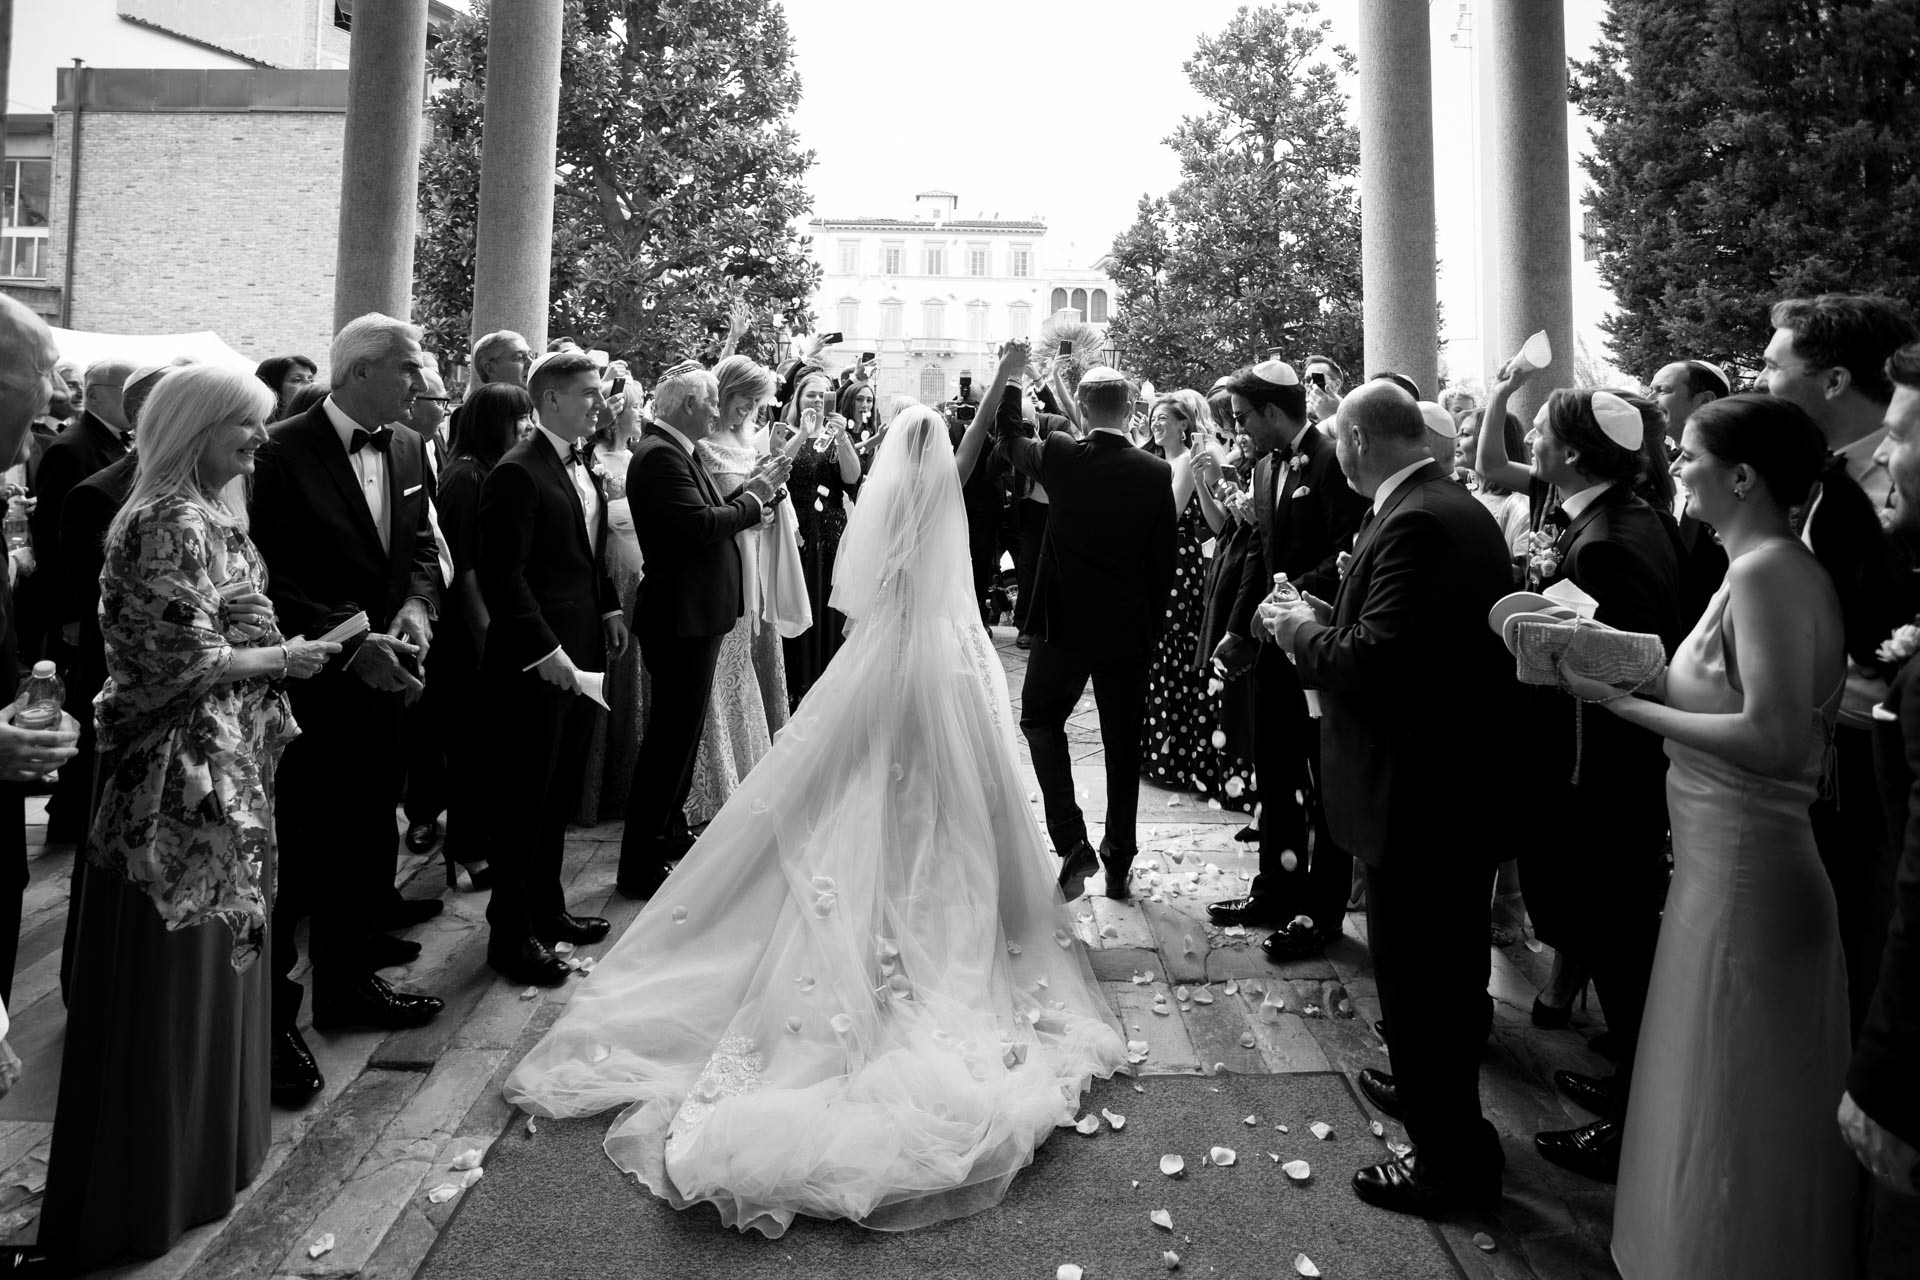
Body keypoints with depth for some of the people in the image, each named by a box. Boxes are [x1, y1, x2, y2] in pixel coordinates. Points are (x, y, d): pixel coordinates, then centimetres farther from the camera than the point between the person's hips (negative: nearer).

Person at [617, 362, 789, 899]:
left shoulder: (677, 451, 13)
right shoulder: (660, 454, -18)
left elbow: (708, 516, 12)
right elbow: (701, 525, -26)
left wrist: (751, 489, 2)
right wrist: (754, 497, -12)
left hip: (692, 615, 11)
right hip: (681, 616, -11)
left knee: (679, 729, 21)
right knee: (672, 735, -4)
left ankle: (669, 830, 37)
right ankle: (641, 863, 6)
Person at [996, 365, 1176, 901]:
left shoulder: (1059, 455, -11)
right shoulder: (1157, 473, -8)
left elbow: (1010, 440, 11)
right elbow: (1165, 564, -2)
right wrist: (1152, 629, 10)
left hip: (1066, 622, -1)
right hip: (1130, 630, 2)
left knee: (1040, 718, 18)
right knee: (1122, 742, 13)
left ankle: (1072, 841, 4)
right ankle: (1118, 861, 24)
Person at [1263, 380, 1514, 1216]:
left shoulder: (1414, 522, -23)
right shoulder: (1460, 507, 9)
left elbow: (1378, 661, -29)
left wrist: (1305, 633, -13)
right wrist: (1325, 620, 6)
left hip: (1419, 792, -10)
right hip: (1465, 773, 11)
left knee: (1417, 970, 5)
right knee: (1448, 960, 26)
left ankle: (1451, 1158, 22)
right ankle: (1436, 1090, 47)